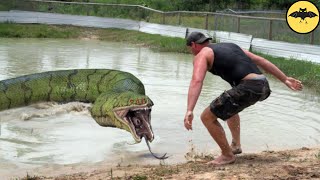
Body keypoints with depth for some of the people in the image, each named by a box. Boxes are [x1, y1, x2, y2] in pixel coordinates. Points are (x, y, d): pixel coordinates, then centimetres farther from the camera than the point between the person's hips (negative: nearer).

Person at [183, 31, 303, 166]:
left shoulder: (202, 55, 7)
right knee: (228, 106, 36)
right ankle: (236, 144, 32)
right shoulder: (230, 46, 29)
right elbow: (260, 61, 27)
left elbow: (196, 81, -13)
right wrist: (285, 79, 28)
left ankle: (227, 155, 12)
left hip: (248, 88, -9)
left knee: (207, 117, 3)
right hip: (263, 85, 9)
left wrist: (189, 111, -24)